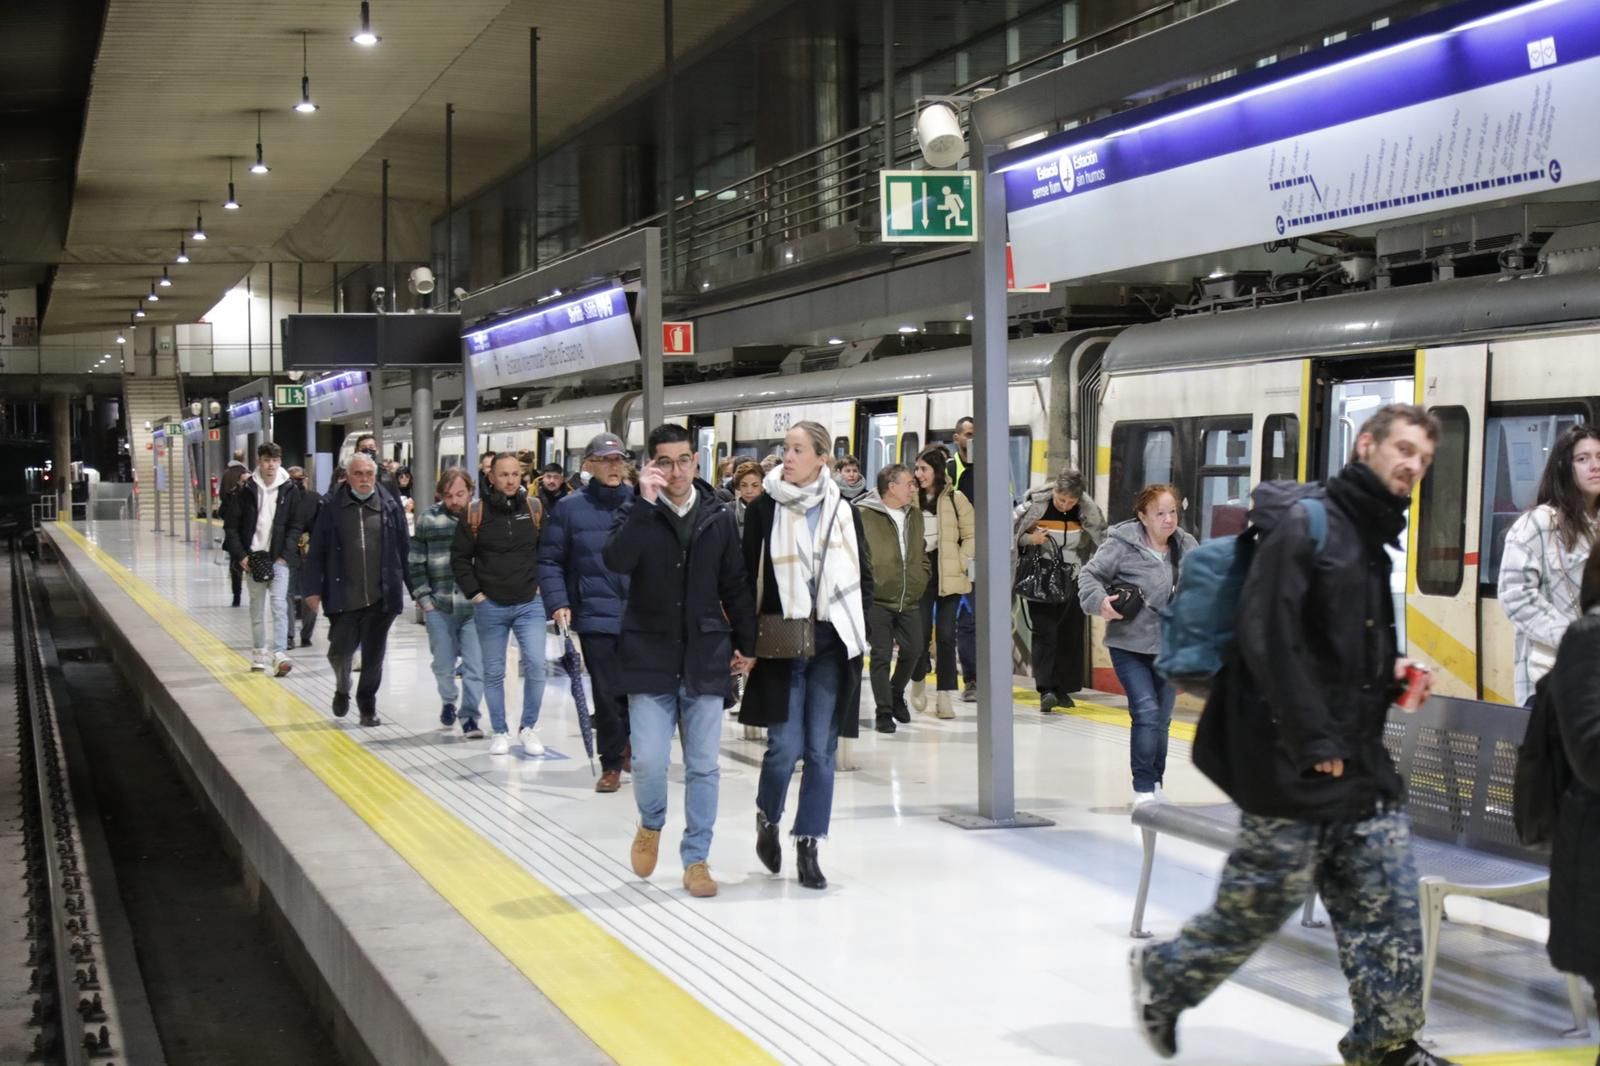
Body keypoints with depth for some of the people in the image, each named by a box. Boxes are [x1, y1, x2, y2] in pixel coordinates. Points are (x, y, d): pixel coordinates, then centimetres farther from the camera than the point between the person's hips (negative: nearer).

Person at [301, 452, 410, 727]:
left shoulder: (390, 506, 2)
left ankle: (367, 707, 24)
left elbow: (404, 549, 6)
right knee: (340, 651, 1)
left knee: (373, 656, 7)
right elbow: (317, 551, 2)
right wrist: (313, 588, -3)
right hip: (344, 598, -1)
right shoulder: (332, 507, 0)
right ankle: (342, 689, 32)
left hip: (381, 598, 1)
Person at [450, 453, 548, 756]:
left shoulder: (535, 508, -1)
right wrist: (474, 593, -3)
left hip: (530, 604, 0)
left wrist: (540, 585, 2)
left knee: (536, 664, -11)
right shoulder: (476, 512, -6)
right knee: (493, 672, 8)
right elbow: (459, 557, 2)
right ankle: (499, 732, 22)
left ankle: (529, 728, 7)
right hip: (490, 606, 0)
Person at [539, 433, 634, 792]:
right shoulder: (569, 508, -1)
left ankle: (629, 744, 34)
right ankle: (611, 764, 16)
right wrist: (557, 603, -10)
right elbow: (549, 560, 1)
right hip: (597, 616, -1)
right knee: (607, 693, 2)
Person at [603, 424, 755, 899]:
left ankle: (696, 859, 17)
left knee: (703, 766, 5)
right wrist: (646, 503, -26)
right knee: (649, 761, -6)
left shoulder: (718, 516, 2)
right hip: (650, 659, -2)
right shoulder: (637, 512, -3)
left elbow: (734, 586, 9)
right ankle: (651, 825, 25)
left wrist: (746, 644, 9)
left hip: (705, 660, 2)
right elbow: (615, 561, -23)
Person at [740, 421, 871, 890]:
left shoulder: (843, 511, 4)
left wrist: (857, 628, 3)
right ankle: (767, 817, 23)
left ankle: (808, 846, 12)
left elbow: (864, 575, 11)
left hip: (832, 644, 2)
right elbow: (749, 576, 1)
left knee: (821, 749, 2)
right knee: (786, 746, -6)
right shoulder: (764, 509, -1)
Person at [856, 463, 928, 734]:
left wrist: (921, 579, 11)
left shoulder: (915, 515, 11)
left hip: (910, 600, 6)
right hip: (878, 600, -6)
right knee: (881, 655, -2)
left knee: (913, 650, 10)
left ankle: (896, 694, 36)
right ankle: (884, 712, 8)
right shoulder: (865, 516, -11)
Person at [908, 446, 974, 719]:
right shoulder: (911, 498, 3)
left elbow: (972, 535, 2)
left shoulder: (955, 499, -3)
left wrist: (961, 563, -6)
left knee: (946, 635, 0)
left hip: (949, 576, -1)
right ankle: (919, 679, 28)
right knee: (921, 632, -1)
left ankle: (945, 696, 7)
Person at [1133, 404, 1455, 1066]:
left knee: (1390, 903, 6)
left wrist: (1393, 675, 7)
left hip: (1364, 763, 8)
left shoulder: (1375, 541, 16)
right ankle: (1163, 978, 22)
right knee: (1261, 900, 0)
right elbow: (1268, 636, -20)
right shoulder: (1304, 523, -11)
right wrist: (1314, 742, -20)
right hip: (1294, 764, -8)